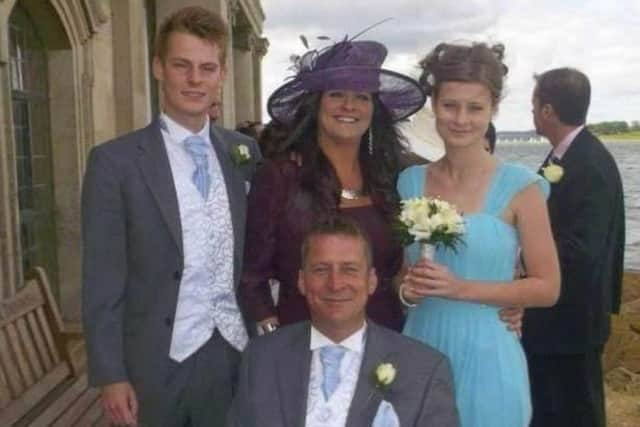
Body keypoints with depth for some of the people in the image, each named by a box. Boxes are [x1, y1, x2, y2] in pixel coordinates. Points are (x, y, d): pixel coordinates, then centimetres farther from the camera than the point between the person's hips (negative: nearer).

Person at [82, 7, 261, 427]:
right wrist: (111, 376, -10)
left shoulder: (245, 151, 4)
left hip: (239, 354, 3)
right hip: (158, 364, -3)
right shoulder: (115, 160, -7)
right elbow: (102, 280, -7)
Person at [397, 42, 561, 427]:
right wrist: (408, 289, -8)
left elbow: (547, 288, -7)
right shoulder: (411, 182, 2)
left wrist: (461, 288, -15)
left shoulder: (519, 187, -8)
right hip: (419, 352, 3)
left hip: (484, 356, -3)